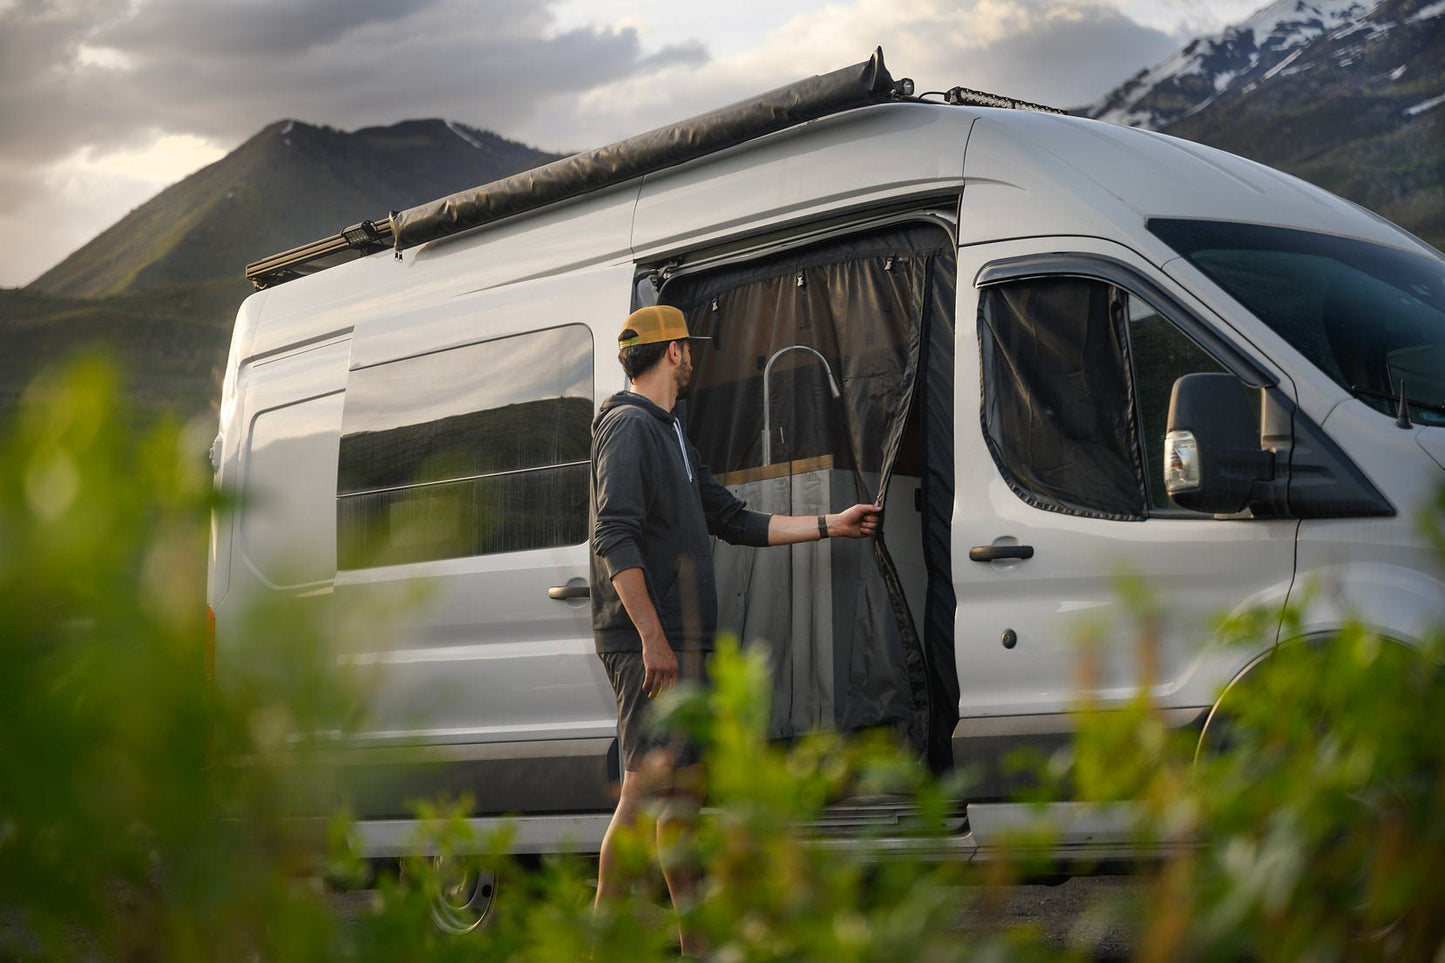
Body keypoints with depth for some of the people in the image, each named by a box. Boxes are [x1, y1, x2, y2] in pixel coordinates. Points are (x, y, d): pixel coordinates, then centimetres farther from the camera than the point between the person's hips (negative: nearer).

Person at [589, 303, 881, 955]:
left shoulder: (669, 435, 23)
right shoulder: (628, 426, -9)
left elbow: (736, 522, 27)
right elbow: (615, 540, -19)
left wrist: (830, 524, 28)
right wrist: (653, 638, -24)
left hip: (683, 644, 10)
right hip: (648, 644, -10)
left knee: (685, 786, 10)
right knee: (649, 786, -13)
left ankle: (696, 941, 15)